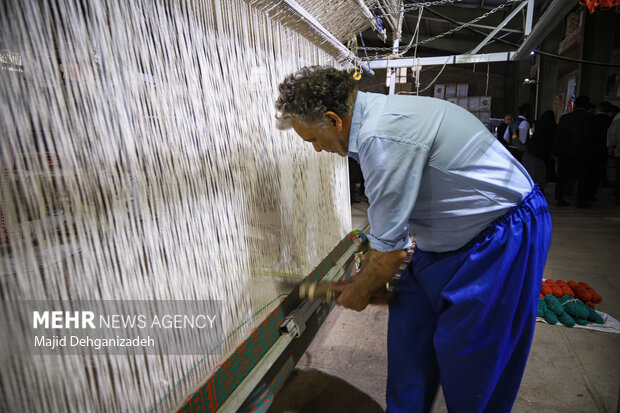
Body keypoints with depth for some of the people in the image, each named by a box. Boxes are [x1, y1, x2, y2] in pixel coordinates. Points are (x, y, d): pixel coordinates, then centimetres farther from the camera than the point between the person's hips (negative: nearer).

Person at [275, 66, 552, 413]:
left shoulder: (382, 136, -30)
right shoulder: (376, 116, 2)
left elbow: (389, 248, -22)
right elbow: (391, 218, 11)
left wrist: (362, 290, -2)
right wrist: (364, 278, 15)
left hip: (505, 236, -9)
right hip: (455, 233, 9)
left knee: (468, 356, 3)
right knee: (409, 322, 13)